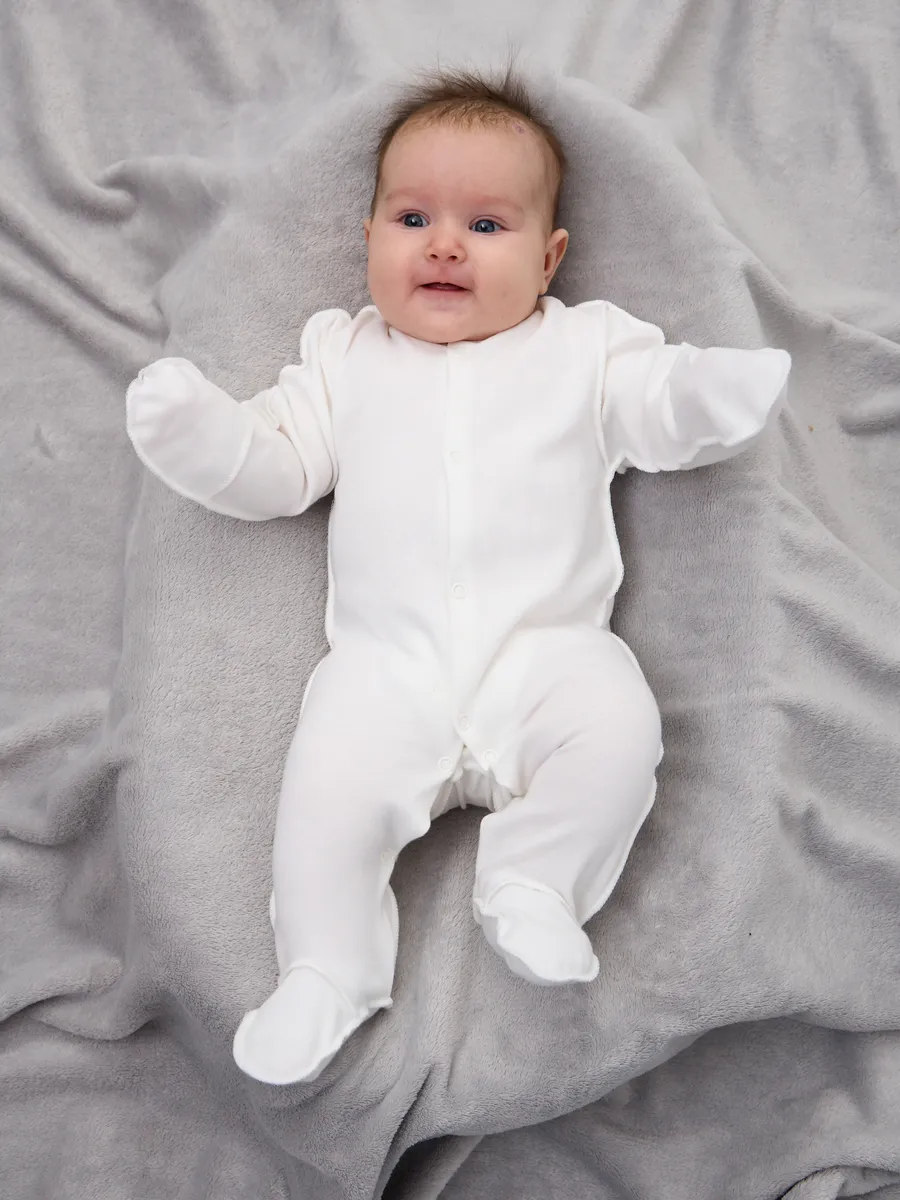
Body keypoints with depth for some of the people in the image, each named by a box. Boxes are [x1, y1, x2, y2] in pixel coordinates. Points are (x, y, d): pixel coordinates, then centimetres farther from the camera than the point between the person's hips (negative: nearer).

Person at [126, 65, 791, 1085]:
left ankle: (531, 881, -7)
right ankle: (326, 969, -4)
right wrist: (196, 428, -3)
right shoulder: (344, 354, 20)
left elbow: (665, 413, 9)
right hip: (387, 659, 1)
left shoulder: (586, 346, 16)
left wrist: (717, 390, -14)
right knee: (329, 774, -22)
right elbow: (278, 468, 15)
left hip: (549, 645, 0)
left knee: (620, 726, -27)